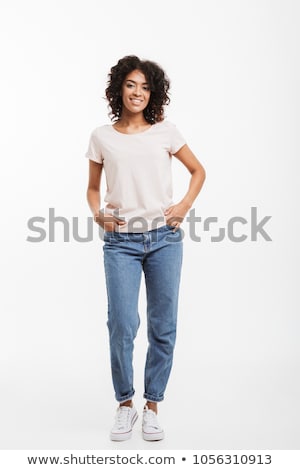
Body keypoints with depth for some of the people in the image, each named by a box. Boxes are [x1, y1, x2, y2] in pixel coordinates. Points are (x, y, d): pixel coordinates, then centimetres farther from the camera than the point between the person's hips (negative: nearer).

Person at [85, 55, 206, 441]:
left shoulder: (165, 131, 6)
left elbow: (198, 170, 16)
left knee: (163, 326, 4)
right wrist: (98, 215, -5)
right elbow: (93, 188, 15)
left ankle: (152, 408, 20)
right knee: (122, 324, -7)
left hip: (164, 238, 1)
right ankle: (125, 406, 15)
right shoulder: (102, 137, 7)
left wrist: (184, 206, 1)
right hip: (120, 241, 0)